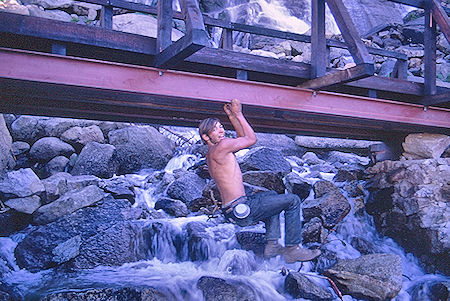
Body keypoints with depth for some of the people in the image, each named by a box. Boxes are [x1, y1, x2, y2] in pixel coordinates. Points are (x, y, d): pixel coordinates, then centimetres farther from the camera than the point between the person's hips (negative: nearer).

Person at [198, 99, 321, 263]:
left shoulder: (211, 154, 15)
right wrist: (238, 114, 2)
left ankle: (272, 244, 22)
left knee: (271, 195, 34)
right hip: (241, 210, -10)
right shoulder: (220, 147, -15)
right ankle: (292, 249, 2)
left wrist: (231, 116, 18)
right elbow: (251, 139, -5)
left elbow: (242, 137, 25)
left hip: (233, 211, 10)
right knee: (293, 200, -2)